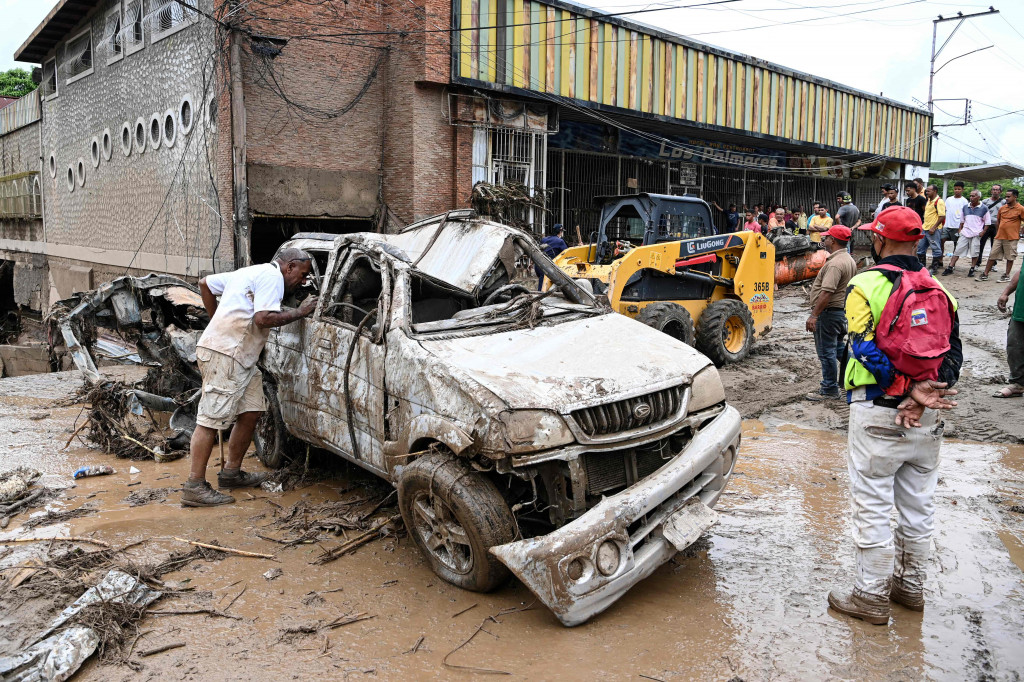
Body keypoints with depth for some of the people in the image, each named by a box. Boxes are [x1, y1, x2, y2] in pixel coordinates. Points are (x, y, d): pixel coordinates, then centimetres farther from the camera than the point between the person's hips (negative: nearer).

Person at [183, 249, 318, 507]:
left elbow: (205, 283, 28)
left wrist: (218, 320, 27)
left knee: (252, 411, 11)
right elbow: (263, 319, -18)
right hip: (225, 353, -11)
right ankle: (194, 487, -6)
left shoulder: (250, 272, 24)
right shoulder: (272, 276, -6)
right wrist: (299, 312, -8)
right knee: (211, 419, -9)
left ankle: (232, 472, 21)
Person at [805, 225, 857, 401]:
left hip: (828, 312, -10)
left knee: (826, 352, 0)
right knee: (839, 347, 22)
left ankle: (829, 390, 9)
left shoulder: (835, 264, -23)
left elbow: (826, 293, -30)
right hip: (843, 310, 10)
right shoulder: (849, 260, 11)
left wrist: (814, 315, -27)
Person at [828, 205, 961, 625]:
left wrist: (909, 389, -16)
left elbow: (866, 350, -20)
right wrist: (922, 397, -10)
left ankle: (871, 596, 14)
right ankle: (911, 586, 33)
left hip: (877, 415, -6)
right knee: (918, 506, 18)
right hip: (928, 420, 6)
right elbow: (953, 353, 2)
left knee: (873, 508, 4)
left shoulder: (866, 285, -11)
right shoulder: (939, 290, 8)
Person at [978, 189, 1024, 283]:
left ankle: (1007, 275, 14)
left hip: (1011, 238, -5)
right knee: (992, 255, 5)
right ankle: (985, 274, 9)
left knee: (1010, 257, 5)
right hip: (999, 237, 5)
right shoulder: (1002, 208, 8)